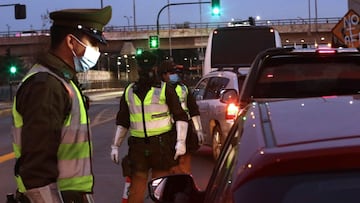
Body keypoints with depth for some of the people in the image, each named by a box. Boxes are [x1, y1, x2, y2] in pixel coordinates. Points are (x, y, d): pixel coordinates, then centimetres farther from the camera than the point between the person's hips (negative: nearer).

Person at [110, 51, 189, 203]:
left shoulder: (165, 90, 0)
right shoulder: (129, 91, 12)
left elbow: (181, 117, -1)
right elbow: (122, 121, 19)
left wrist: (181, 141, -10)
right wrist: (115, 145, 16)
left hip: (162, 145, -3)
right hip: (138, 145, 3)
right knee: (136, 186, 0)